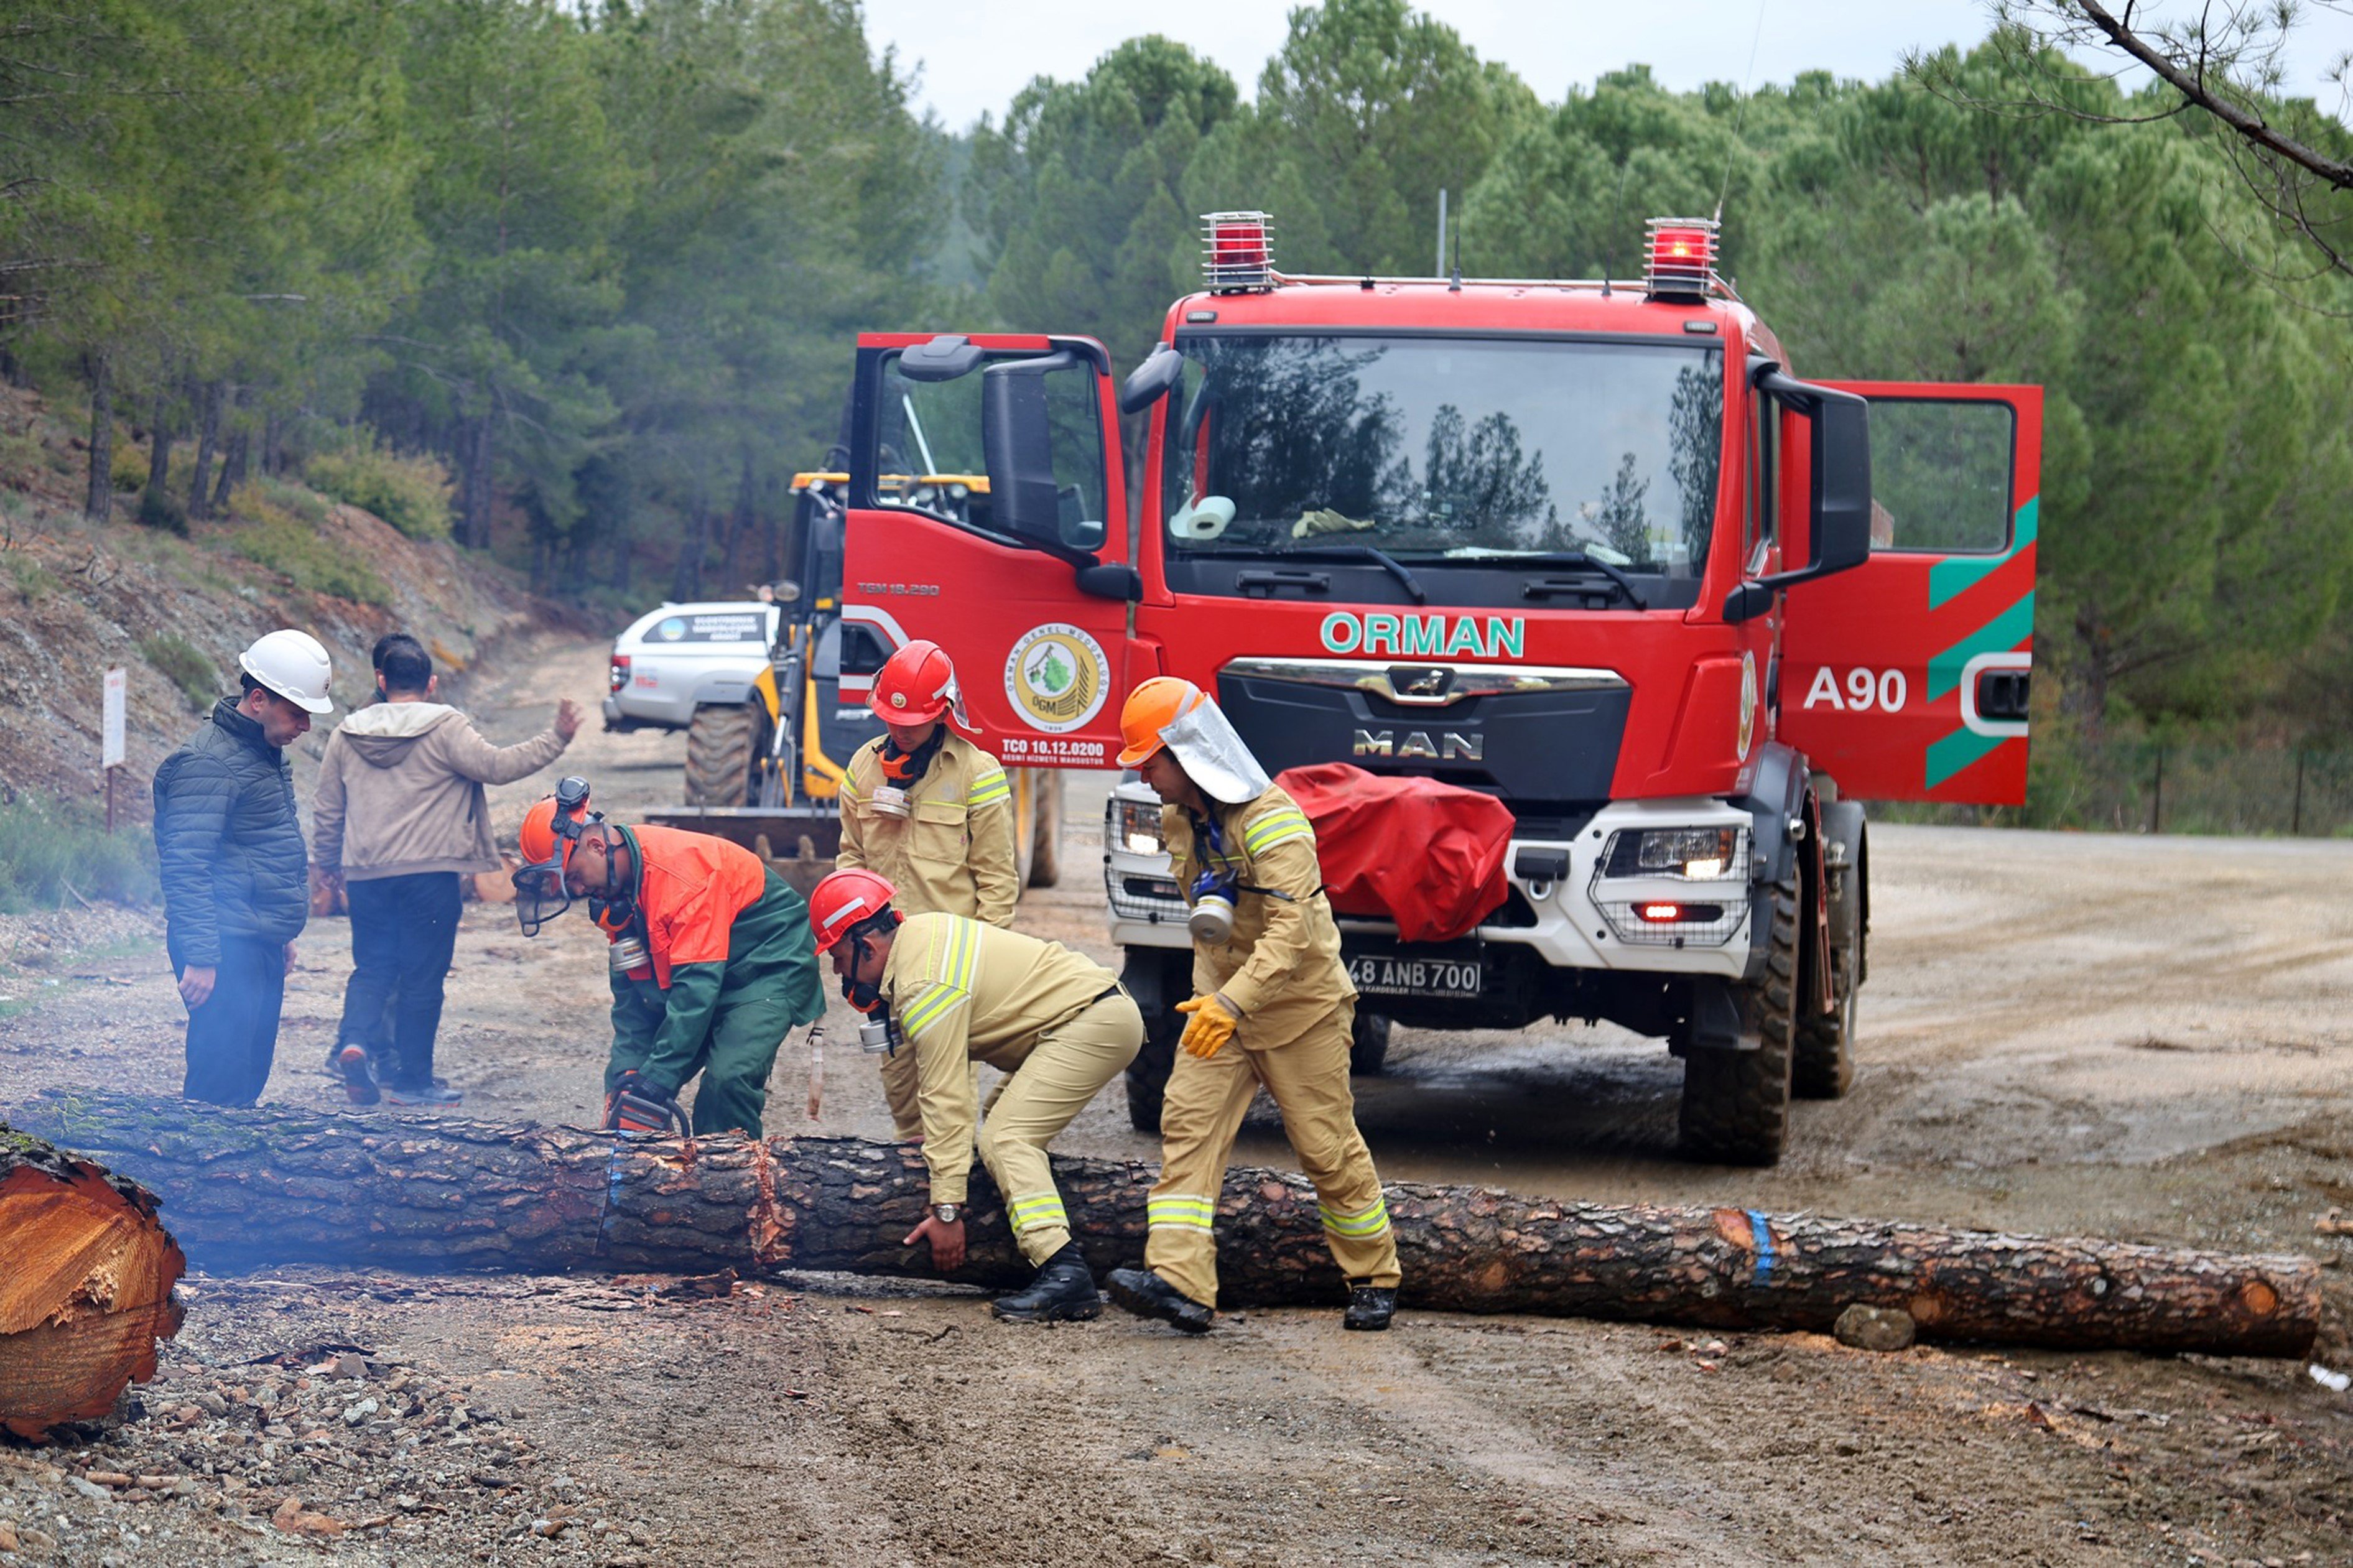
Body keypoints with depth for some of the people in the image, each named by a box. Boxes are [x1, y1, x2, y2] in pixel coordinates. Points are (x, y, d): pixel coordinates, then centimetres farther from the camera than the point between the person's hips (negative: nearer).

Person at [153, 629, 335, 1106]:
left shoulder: (266, 753, 16)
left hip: (262, 947, 10)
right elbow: (184, 868, -21)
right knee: (220, 1086, -12)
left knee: (248, 1080, 11)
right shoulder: (209, 763, -16)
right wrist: (200, 956, -25)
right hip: (227, 948, -10)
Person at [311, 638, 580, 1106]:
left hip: (366, 875, 4)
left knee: (373, 968, 14)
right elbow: (497, 766, -13)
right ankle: (413, 1079, 8)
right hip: (430, 873, -4)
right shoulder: (446, 729, -6)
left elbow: (327, 809, 15)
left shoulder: (346, 735, 9)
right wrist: (555, 738, -6)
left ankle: (354, 1039, -12)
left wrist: (328, 864, 29)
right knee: (423, 977, 4)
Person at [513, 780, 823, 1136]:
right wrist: (628, 1071, -11)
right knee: (626, 1082, 3)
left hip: (770, 966, -9)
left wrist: (655, 1082, -35)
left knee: (727, 1081, -28)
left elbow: (696, 985, -34)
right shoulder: (615, 887, -4)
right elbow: (629, 991, 2)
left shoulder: (681, 868, -31)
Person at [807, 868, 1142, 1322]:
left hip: (1096, 1022, -11)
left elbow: (947, 1100, -22)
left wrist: (946, 1210, -21)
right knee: (1001, 1126, 18)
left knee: (1006, 1140, -19)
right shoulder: (916, 933, 10)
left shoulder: (925, 989, -19)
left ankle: (1064, 1275, -31)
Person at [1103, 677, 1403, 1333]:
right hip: (1220, 999, 7)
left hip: (1299, 1005, -7)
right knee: (1188, 1124, -13)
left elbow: (1293, 929, -33)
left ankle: (1375, 1277, 23)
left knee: (1328, 1147, 4)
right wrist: (1210, 994, 16)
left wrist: (1233, 1002, -41)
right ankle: (1180, 1281, -24)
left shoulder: (1270, 818, -23)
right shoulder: (1179, 819, 5)